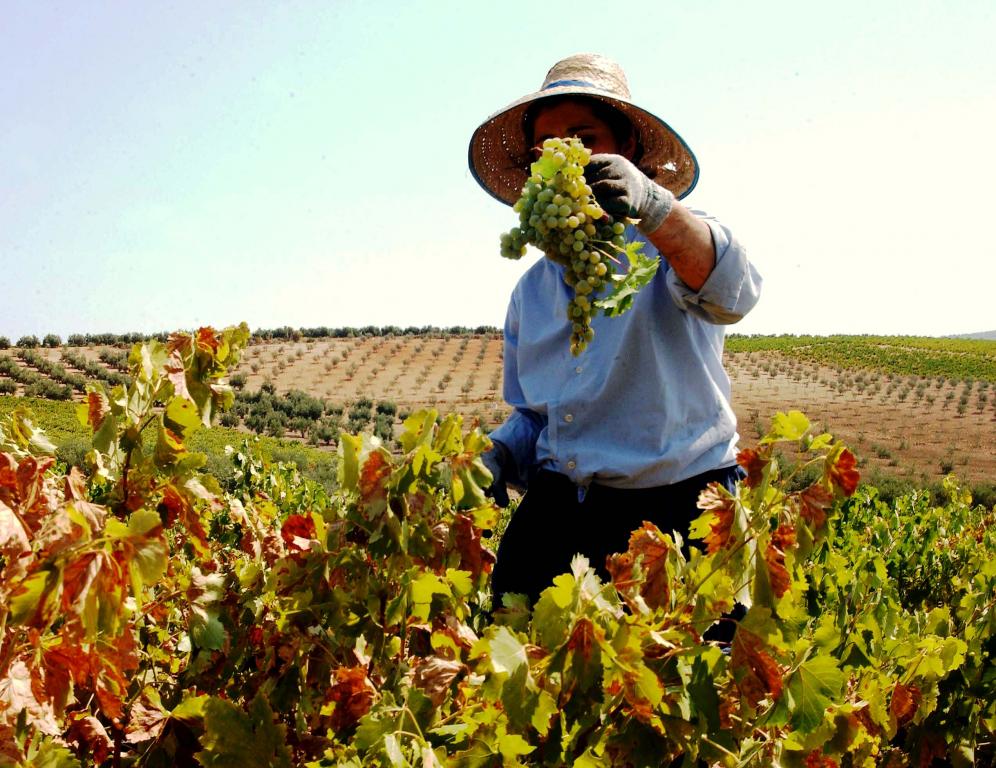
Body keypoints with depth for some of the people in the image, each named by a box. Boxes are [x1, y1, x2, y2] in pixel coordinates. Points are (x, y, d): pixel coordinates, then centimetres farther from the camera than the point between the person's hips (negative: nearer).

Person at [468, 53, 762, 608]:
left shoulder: (671, 244, -1)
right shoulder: (531, 291, 16)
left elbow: (730, 291, -25)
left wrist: (650, 203, -42)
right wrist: (502, 454, 2)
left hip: (676, 508, -4)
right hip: (556, 511, 4)